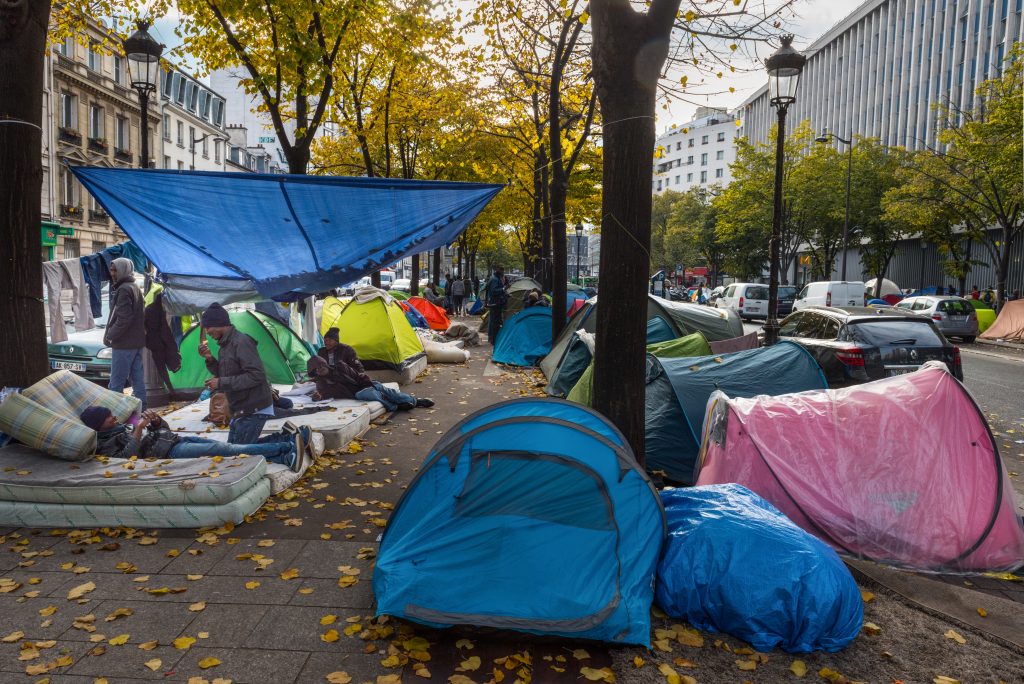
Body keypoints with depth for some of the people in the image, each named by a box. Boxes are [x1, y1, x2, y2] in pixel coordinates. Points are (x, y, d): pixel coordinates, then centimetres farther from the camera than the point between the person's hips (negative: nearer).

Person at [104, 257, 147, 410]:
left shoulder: (124, 289, -13)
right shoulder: (136, 288, 15)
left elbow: (123, 318, -20)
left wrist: (109, 335, -10)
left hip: (124, 343, -9)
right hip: (138, 341, 9)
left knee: (116, 383, -6)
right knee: (138, 379, 10)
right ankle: (141, 408, 13)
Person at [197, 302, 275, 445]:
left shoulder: (241, 342, -18)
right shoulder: (226, 344, 11)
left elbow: (257, 375, -25)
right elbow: (225, 374, 19)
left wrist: (221, 383, -21)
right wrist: (210, 359, 2)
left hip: (253, 410, -10)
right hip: (241, 410, 10)